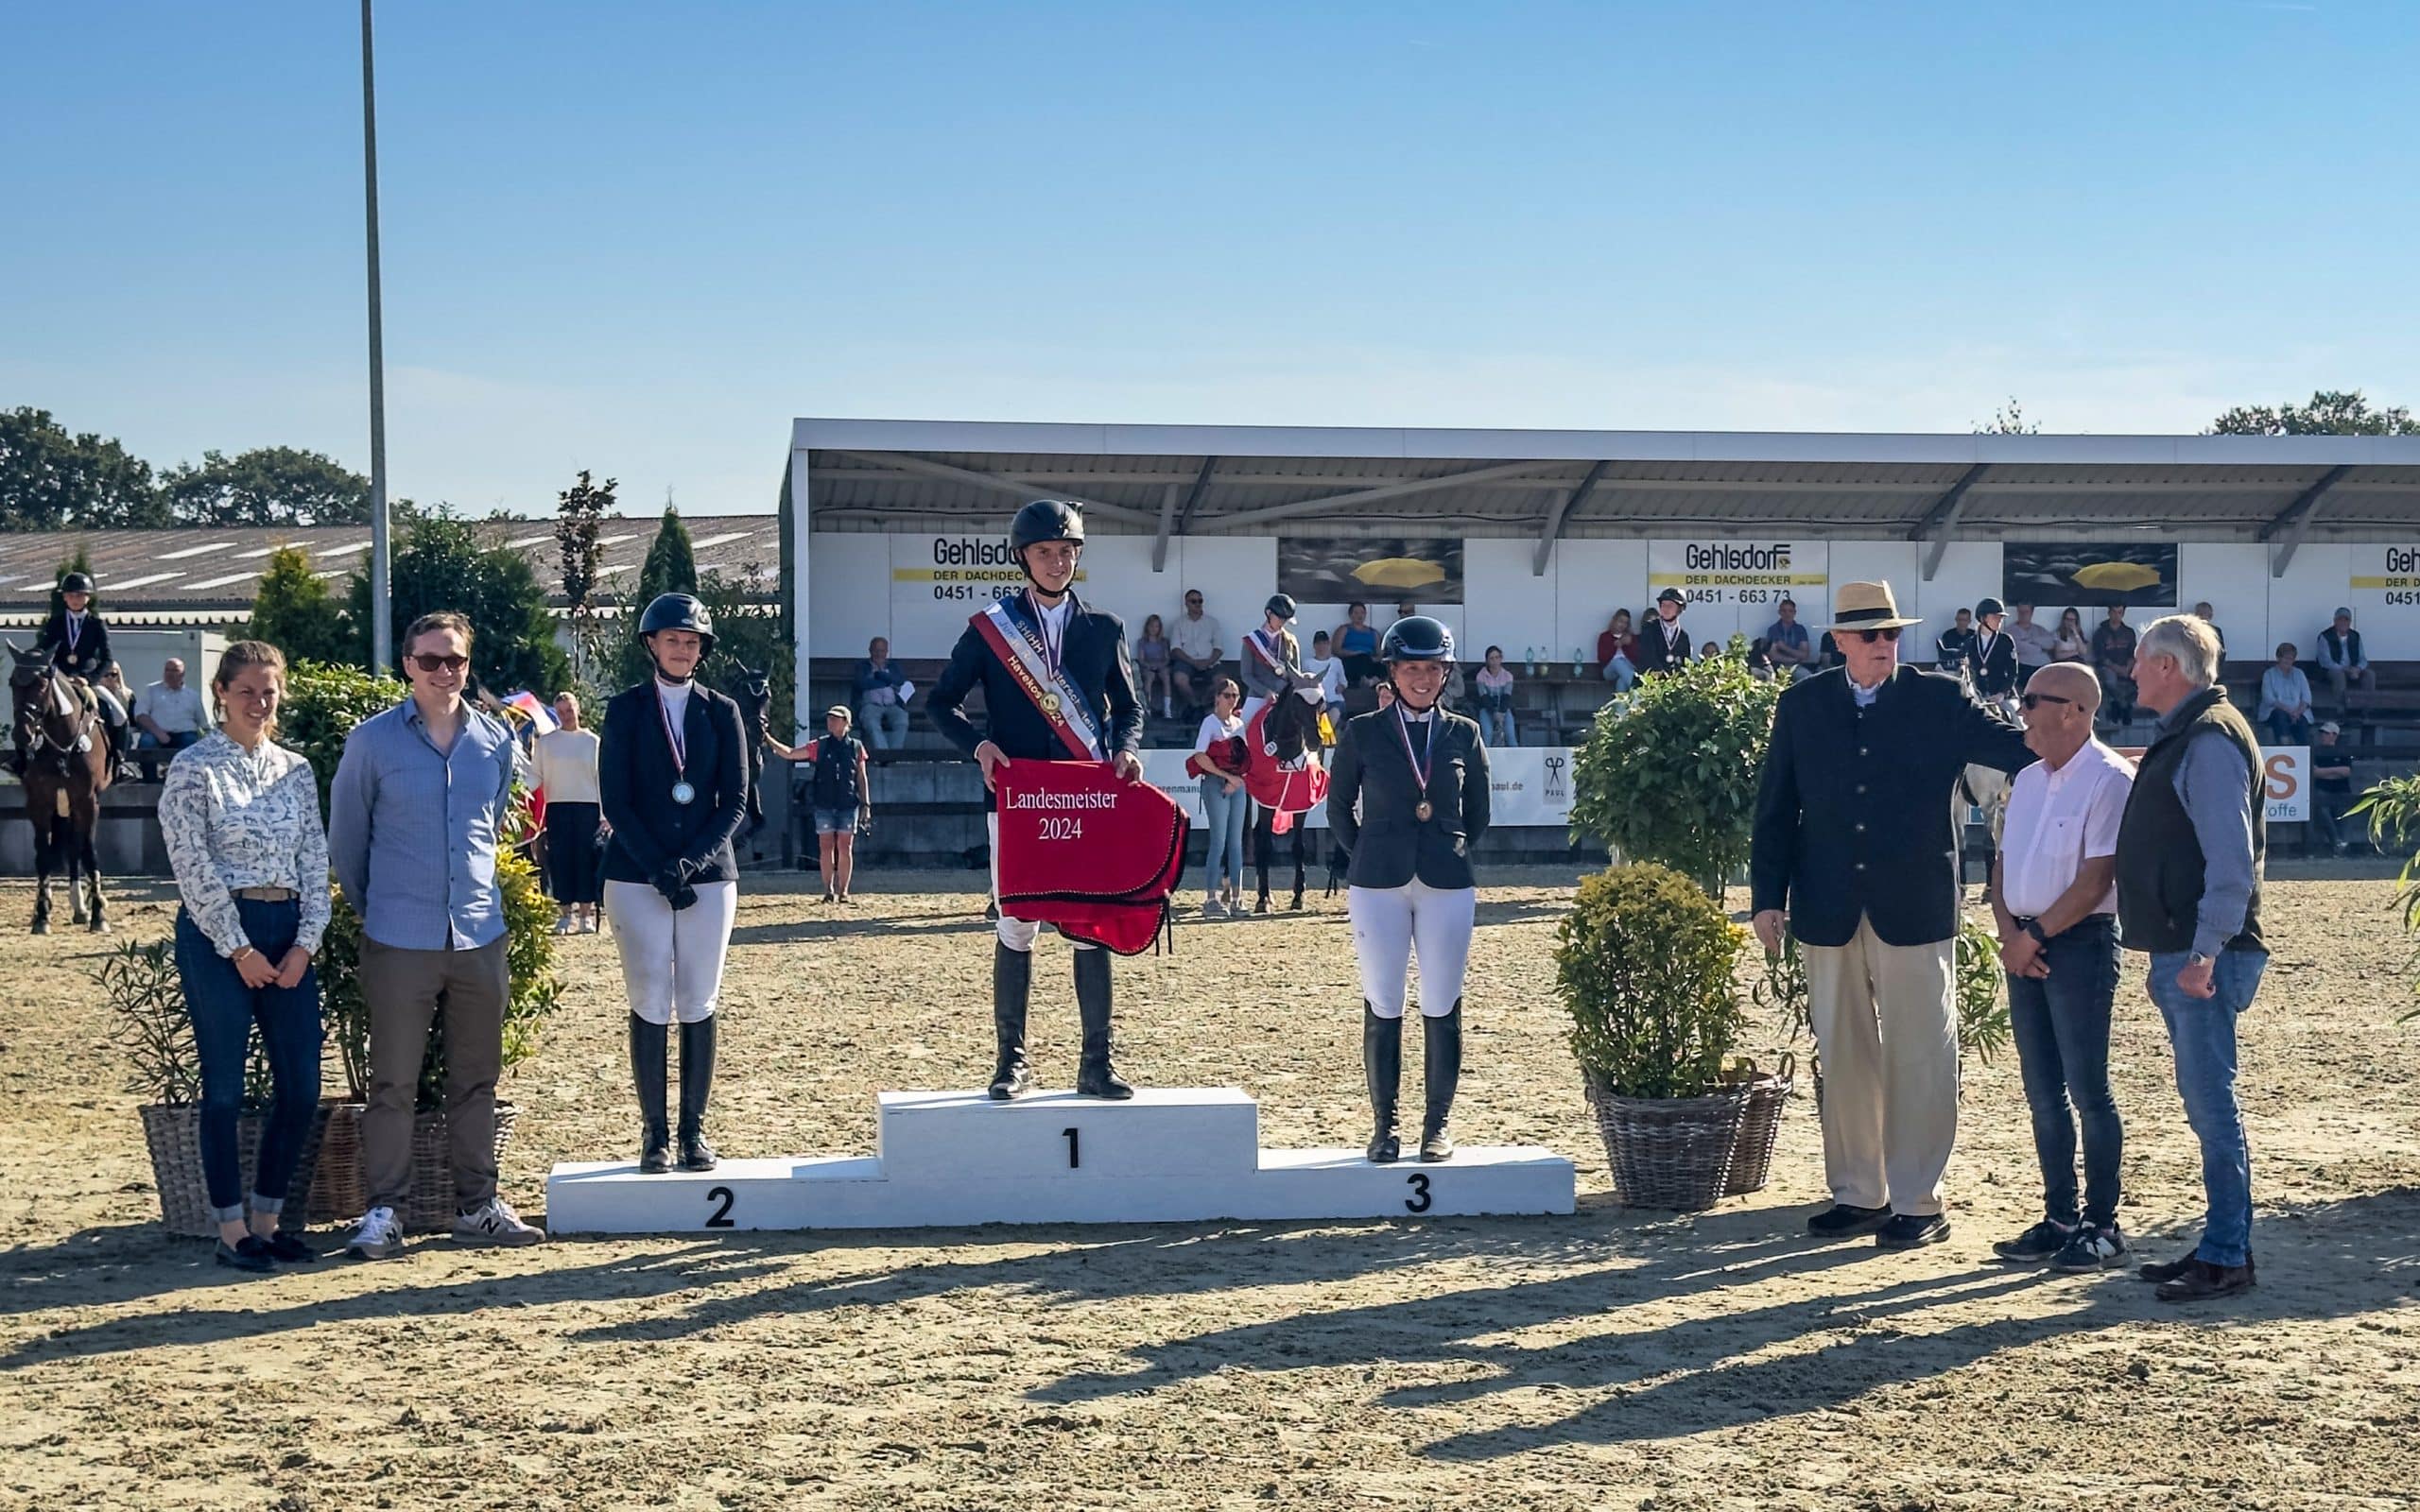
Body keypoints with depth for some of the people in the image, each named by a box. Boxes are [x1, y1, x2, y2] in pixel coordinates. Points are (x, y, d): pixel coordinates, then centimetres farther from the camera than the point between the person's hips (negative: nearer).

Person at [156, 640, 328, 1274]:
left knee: (300, 1085, 3)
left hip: (287, 936, 5)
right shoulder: (194, 768, -4)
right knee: (225, 1088, -1)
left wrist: (305, 941, -3)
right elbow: (193, 866, -9)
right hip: (216, 935, -5)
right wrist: (238, 948, -11)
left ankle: (269, 1219, 16)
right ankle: (232, 1231, 8)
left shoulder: (296, 770, 11)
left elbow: (315, 859, 9)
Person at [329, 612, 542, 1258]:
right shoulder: (372, 741, -3)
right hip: (400, 940, -3)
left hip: (481, 936, 4)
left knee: (476, 1079, 10)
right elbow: (346, 835, 8)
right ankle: (383, 1209, 6)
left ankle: (477, 1204, 18)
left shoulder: (496, 740, 7)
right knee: (393, 1083, 0)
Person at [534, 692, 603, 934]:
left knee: (586, 859, -1)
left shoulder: (592, 741, 8)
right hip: (557, 807, 0)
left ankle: (585, 914, 4)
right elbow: (535, 776, 7)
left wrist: (604, 813, 5)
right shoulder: (545, 741, 8)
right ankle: (565, 913, 6)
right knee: (560, 860, -1)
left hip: (588, 806, 0)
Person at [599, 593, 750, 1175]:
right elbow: (614, 800, -2)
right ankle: (655, 1133, 3)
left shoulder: (722, 712, 9)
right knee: (650, 1007, -2)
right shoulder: (626, 709, 4)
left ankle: (694, 1130, 8)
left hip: (709, 874, 2)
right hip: (636, 876, -1)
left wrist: (693, 860, -10)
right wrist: (658, 868, -12)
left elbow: (735, 800, 4)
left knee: (699, 1006, 2)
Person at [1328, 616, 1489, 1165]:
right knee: (1382, 1006, 1)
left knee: (1442, 1006, 2)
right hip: (1378, 884, -1)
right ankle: (1384, 1125, 8)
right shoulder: (1364, 733, 4)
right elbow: (1339, 806, 11)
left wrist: (1455, 856, 8)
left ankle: (1438, 1124, 11)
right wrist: (1367, 858, 7)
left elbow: (1478, 812, 15)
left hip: (1448, 885, 1)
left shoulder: (1463, 735, 7)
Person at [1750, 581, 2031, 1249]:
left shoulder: (1940, 701, 1)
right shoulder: (1804, 705, 7)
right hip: (1828, 909, 3)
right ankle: (1857, 1194, 20)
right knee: (1843, 1055, 10)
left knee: (1919, 1056, 0)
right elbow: (1775, 808, 8)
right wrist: (1768, 895, 3)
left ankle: (1917, 1202, 8)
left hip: (1914, 907, -2)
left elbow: (2018, 748, -4)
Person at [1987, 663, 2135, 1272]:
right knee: (2043, 1093, 10)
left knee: (2087, 1090, -4)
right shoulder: (2027, 781, 15)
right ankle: (2060, 1218, 18)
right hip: (2025, 947, 8)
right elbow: (2002, 867, 16)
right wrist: (2008, 932, -1)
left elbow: (2095, 881, -16)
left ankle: (2102, 1224, 4)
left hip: (2081, 942, -8)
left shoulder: (2109, 780, -11)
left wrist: (2035, 935, -13)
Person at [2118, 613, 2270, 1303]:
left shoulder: (2210, 740, -14)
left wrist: (2205, 952, -25)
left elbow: (2232, 857, -21)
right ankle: (2221, 1244, 18)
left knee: (2210, 1100, -8)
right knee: (2204, 1103, 12)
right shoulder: (2179, 737, 18)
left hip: (2205, 956, -10)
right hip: (2177, 950, 10)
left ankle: (2226, 1258, -4)